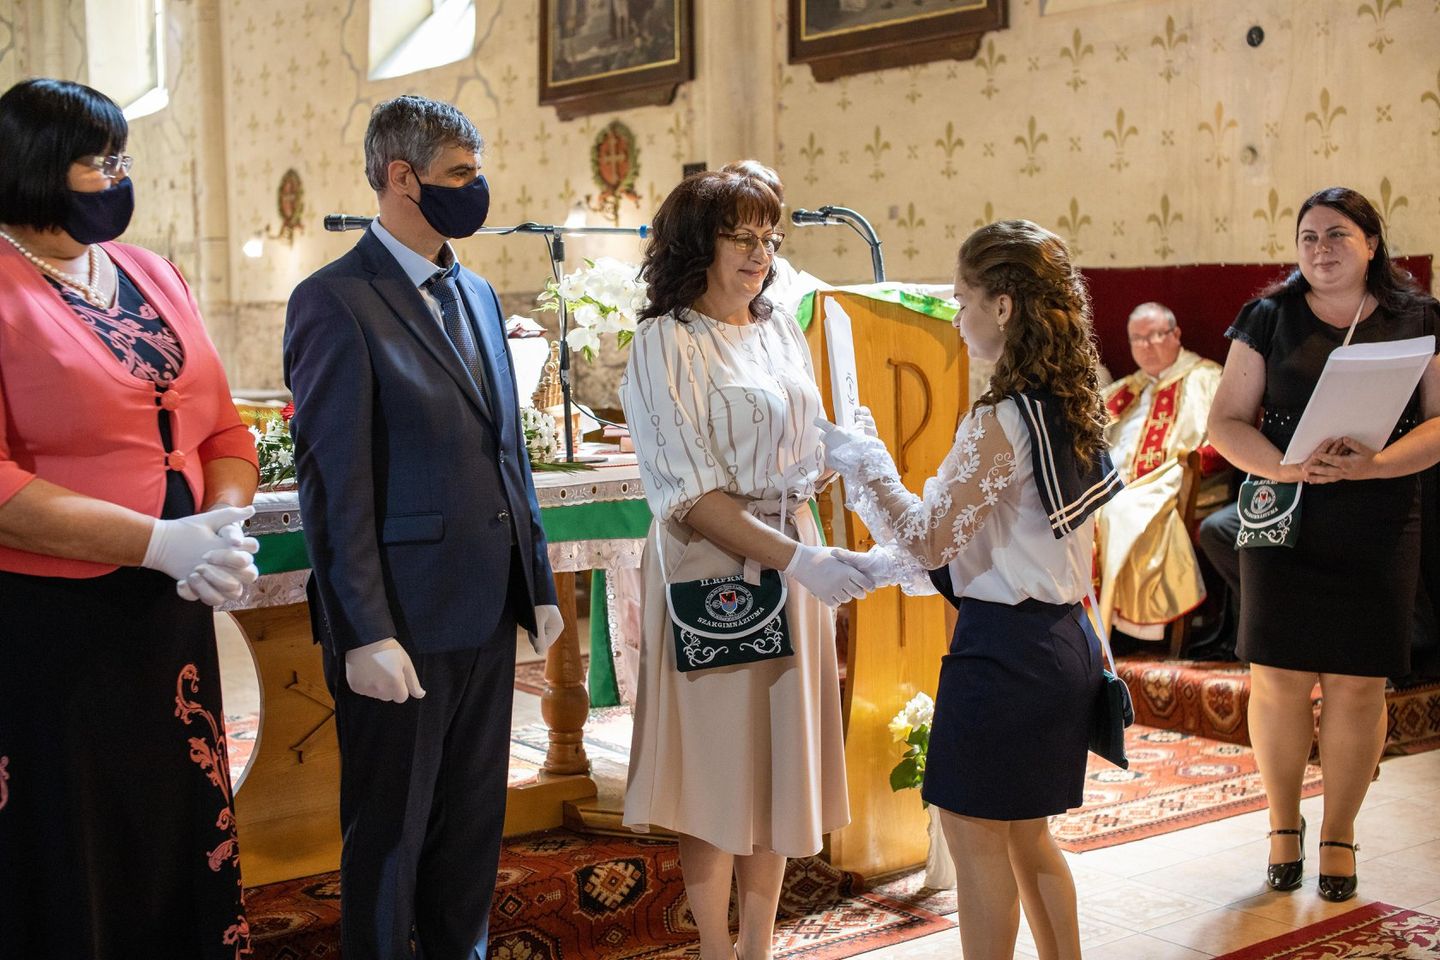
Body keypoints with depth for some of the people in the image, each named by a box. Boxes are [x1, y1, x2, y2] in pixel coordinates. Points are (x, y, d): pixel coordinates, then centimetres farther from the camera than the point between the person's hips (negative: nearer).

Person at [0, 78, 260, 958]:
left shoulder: (155, 276, 11)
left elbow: (224, 433, 13)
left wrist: (226, 523, -8)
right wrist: (158, 542, -22)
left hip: (170, 613, 6)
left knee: (183, 836, 12)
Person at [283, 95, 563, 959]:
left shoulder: (477, 295, 14)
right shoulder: (336, 302, -11)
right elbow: (333, 484, -15)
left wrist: (539, 583, 15)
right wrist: (366, 633, -18)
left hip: (489, 617, 7)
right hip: (402, 626, -7)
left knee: (474, 824, 17)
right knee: (390, 836, 8)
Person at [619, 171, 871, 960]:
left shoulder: (781, 329, 11)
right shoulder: (665, 344, -10)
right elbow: (689, 494, -17)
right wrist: (796, 559, -24)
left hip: (793, 560, 6)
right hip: (714, 567, -6)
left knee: (780, 756, 10)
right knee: (718, 759, 2)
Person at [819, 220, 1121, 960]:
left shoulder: (1001, 420, -20)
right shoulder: (1073, 407, 7)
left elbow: (931, 541, -18)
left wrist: (863, 462, -6)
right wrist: (879, 566, 16)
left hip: (1002, 649, -9)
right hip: (1062, 641, 9)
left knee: (974, 833, 5)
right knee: (1026, 834, 20)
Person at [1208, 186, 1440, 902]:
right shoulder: (1268, 319, 6)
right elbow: (1226, 421, 1)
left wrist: (1374, 464, -19)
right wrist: (1289, 467, -17)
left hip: (1379, 532, 0)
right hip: (1285, 522, 0)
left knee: (1356, 683, 2)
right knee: (1278, 678, 1)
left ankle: (1339, 833, 19)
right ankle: (1283, 824, 20)